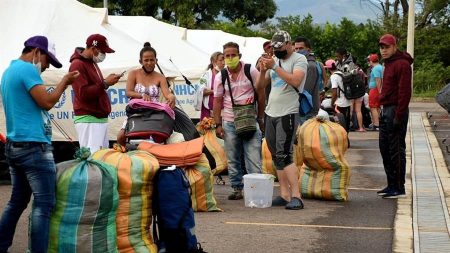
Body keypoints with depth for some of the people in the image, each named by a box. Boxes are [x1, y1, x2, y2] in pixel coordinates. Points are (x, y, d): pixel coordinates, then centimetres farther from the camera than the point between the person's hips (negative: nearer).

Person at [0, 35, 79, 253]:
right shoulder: (27, 69, -11)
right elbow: (47, 102, -14)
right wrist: (65, 82, -2)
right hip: (33, 146, -10)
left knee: (18, 201, 14)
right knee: (44, 203, -7)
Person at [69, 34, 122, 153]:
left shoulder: (92, 62, 18)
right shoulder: (77, 64, -11)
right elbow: (83, 93, -19)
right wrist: (105, 83, -17)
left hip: (100, 117, 9)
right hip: (87, 119, -9)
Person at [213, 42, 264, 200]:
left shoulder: (251, 71, -2)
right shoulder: (220, 77, 4)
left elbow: (260, 95, 3)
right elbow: (217, 101, 7)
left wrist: (260, 119, 2)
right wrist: (218, 125, 1)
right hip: (229, 122, 3)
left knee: (253, 158, -7)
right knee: (233, 159, 8)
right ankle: (237, 188, 18)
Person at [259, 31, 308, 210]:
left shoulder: (299, 59, -4)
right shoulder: (275, 60, 18)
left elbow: (295, 81, -22)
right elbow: (262, 85, 17)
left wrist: (275, 67, -20)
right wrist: (263, 70, -2)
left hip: (288, 114, -8)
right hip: (271, 113, 8)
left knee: (284, 155, -16)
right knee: (276, 157, 7)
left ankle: (296, 196, -16)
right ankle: (284, 195, 11)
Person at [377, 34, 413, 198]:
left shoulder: (402, 64, -12)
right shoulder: (388, 64, 19)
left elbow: (405, 92, -18)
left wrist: (398, 116, -21)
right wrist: (383, 110, 17)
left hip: (395, 110, -10)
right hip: (386, 110, 10)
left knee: (396, 150, -6)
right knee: (385, 148, 12)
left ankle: (399, 188, -1)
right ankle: (391, 185, 20)